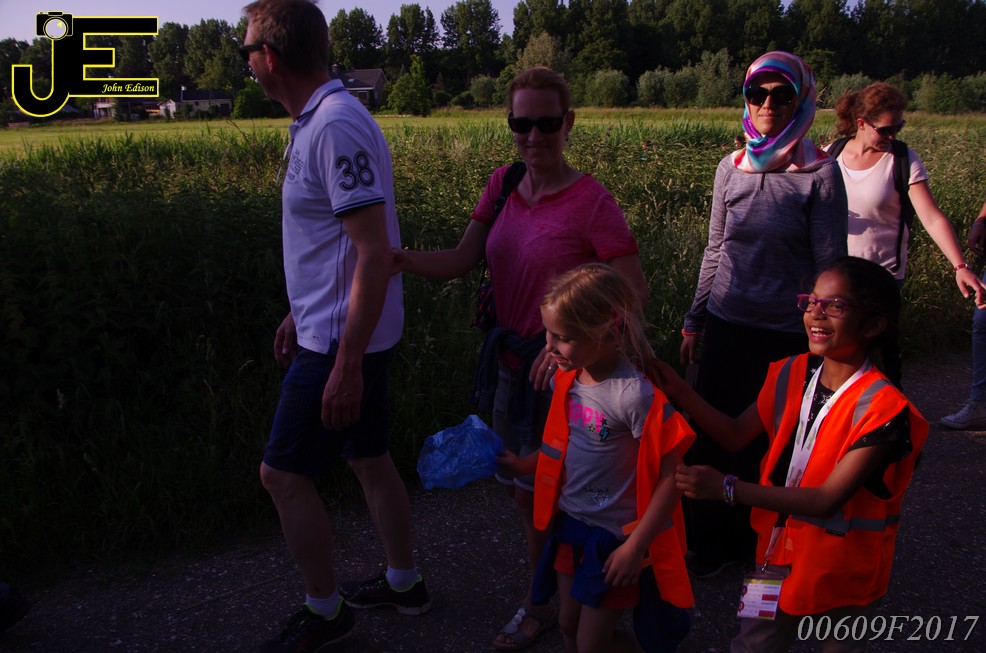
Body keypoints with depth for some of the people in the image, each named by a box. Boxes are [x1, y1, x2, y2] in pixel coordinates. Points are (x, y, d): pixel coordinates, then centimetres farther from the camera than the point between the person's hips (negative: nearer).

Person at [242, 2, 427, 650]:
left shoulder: (336, 127, -22)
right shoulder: (318, 121, 10)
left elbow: (375, 252, -26)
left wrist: (346, 365, -25)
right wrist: (299, 313, 24)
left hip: (342, 343, -10)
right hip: (333, 328, 10)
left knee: (283, 475, 3)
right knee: (369, 459, 19)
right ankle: (405, 582, 37)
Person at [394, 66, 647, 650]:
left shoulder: (590, 201, -16)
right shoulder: (504, 184, 2)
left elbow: (634, 290, -15)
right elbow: (460, 262, -1)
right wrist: (395, 257, -18)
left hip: (565, 367, -6)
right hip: (513, 360, 6)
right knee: (527, 490, 18)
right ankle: (546, 596, 39)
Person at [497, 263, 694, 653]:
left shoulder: (636, 396, -27)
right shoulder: (566, 380, -4)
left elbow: (671, 477, -23)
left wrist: (636, 547, -20)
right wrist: (525, 465, 14)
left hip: (615, 536, -7)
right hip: (571, 523, 7)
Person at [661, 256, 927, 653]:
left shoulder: (882, 407, -25)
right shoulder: (793, 374, -5)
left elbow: (828, 499, -29)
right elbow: (736, 434, -1)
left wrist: (728, 489, -34)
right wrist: (679, 391, -14)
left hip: (845, 571, -4)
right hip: (782, 549, 5)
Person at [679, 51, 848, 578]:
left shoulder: (820, 173, -7)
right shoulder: (731, 169, 5)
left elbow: (829, 266, -5)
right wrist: (694, 322, 14)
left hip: (786, 335, -3)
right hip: (726, 323, 4)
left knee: (765, 440, 6)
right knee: (711, 429, 8)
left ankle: (746, 543, 29)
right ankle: (707, 538, 29)